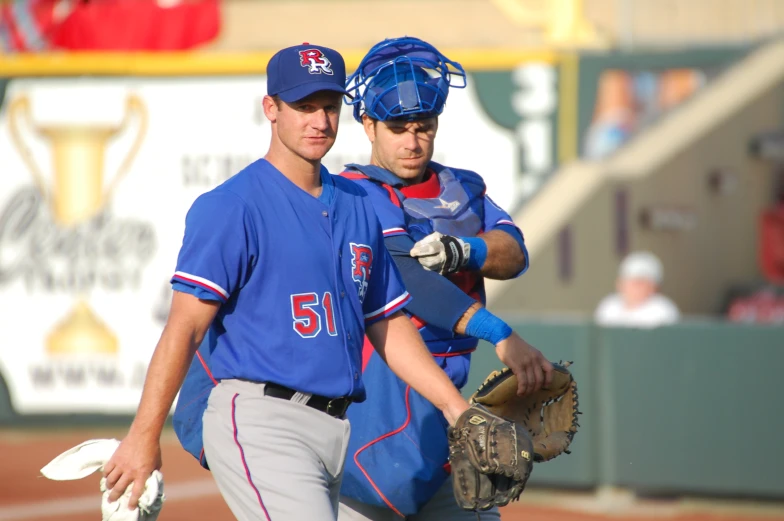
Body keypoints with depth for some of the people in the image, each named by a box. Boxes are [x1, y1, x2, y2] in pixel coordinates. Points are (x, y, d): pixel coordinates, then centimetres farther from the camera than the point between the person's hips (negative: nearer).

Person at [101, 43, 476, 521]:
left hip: (336, 428, 7)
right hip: (260, 423, -7)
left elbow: (389, 327, 21)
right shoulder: (232, 207, -6)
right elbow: (185, 327, -11)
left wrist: (456, 407, 12)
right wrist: (144, 436, -16)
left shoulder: (358, 207, 16)